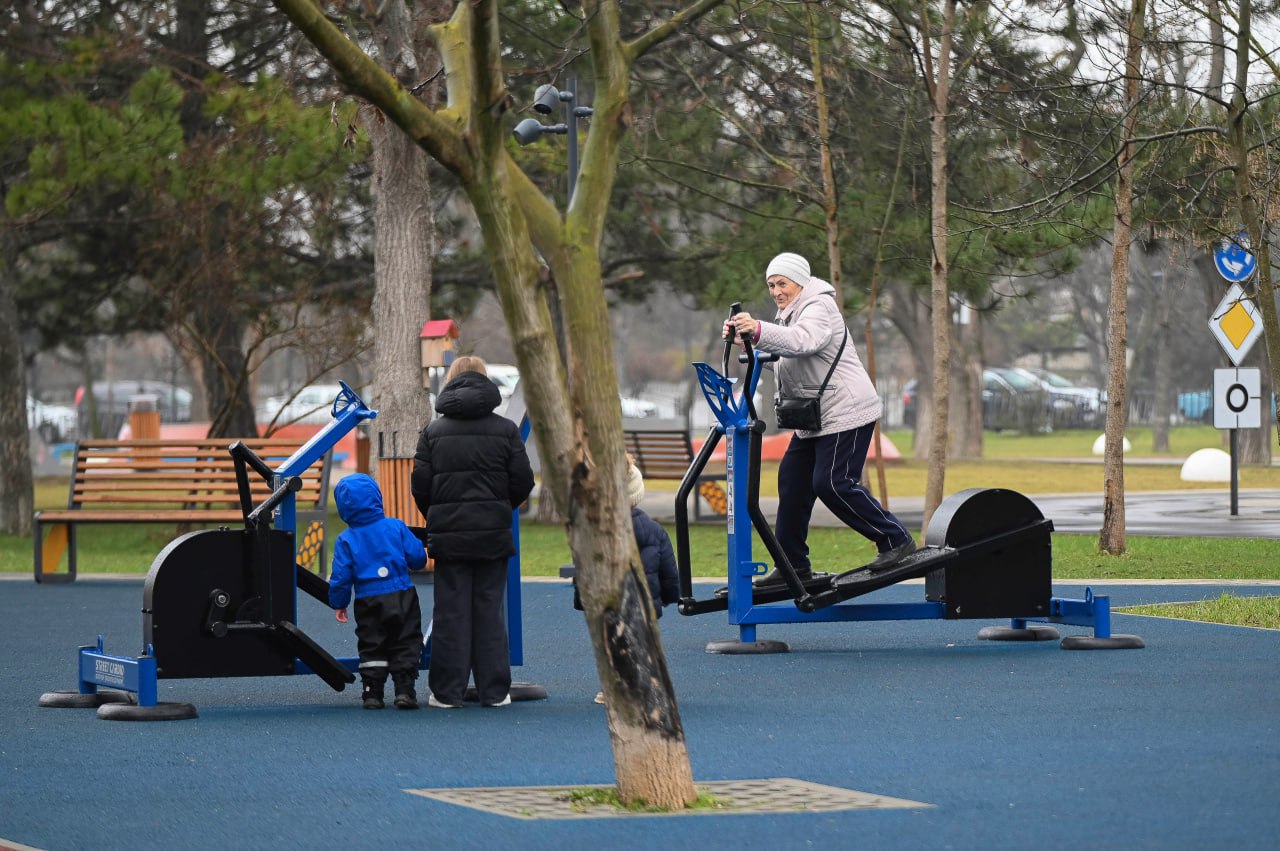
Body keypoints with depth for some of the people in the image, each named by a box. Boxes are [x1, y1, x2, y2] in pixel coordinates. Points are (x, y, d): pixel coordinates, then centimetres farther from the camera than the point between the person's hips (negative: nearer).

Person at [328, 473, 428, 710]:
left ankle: (373, 692, 7)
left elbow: (341, 577, -4)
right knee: (406, 645, 7)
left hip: (368, 603, 0)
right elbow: (418, 557, -2)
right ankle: (404, 689, -1)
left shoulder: (346, 540, -4)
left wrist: (339, 604, 9)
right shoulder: (396, 527, -3)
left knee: (371, 647, 11)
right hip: (402, 598, 0)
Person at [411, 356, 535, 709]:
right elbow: (523, 482, -1)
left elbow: (420, 484, -2)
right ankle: (494, 690, 7)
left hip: (448, 534, 0)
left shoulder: (433, 431, 1)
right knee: (489, 610, 6)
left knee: (450, 611, 4)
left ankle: (447, 692, 4)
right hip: (493, 533, 0)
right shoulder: (505, 430, 0)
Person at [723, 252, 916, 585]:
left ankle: (896, 539, -5)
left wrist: (759, 331, -52)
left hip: (845, 412, -10)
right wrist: (744, 337, -11)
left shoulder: (818, 308, -14)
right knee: (792, 479, 6)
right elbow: (781, 349, 8)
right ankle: (793, 565, 12)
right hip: (813, 417, 10)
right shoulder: (790, 311, 19)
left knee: (832, 483, -16)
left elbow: (802, 341, -35)